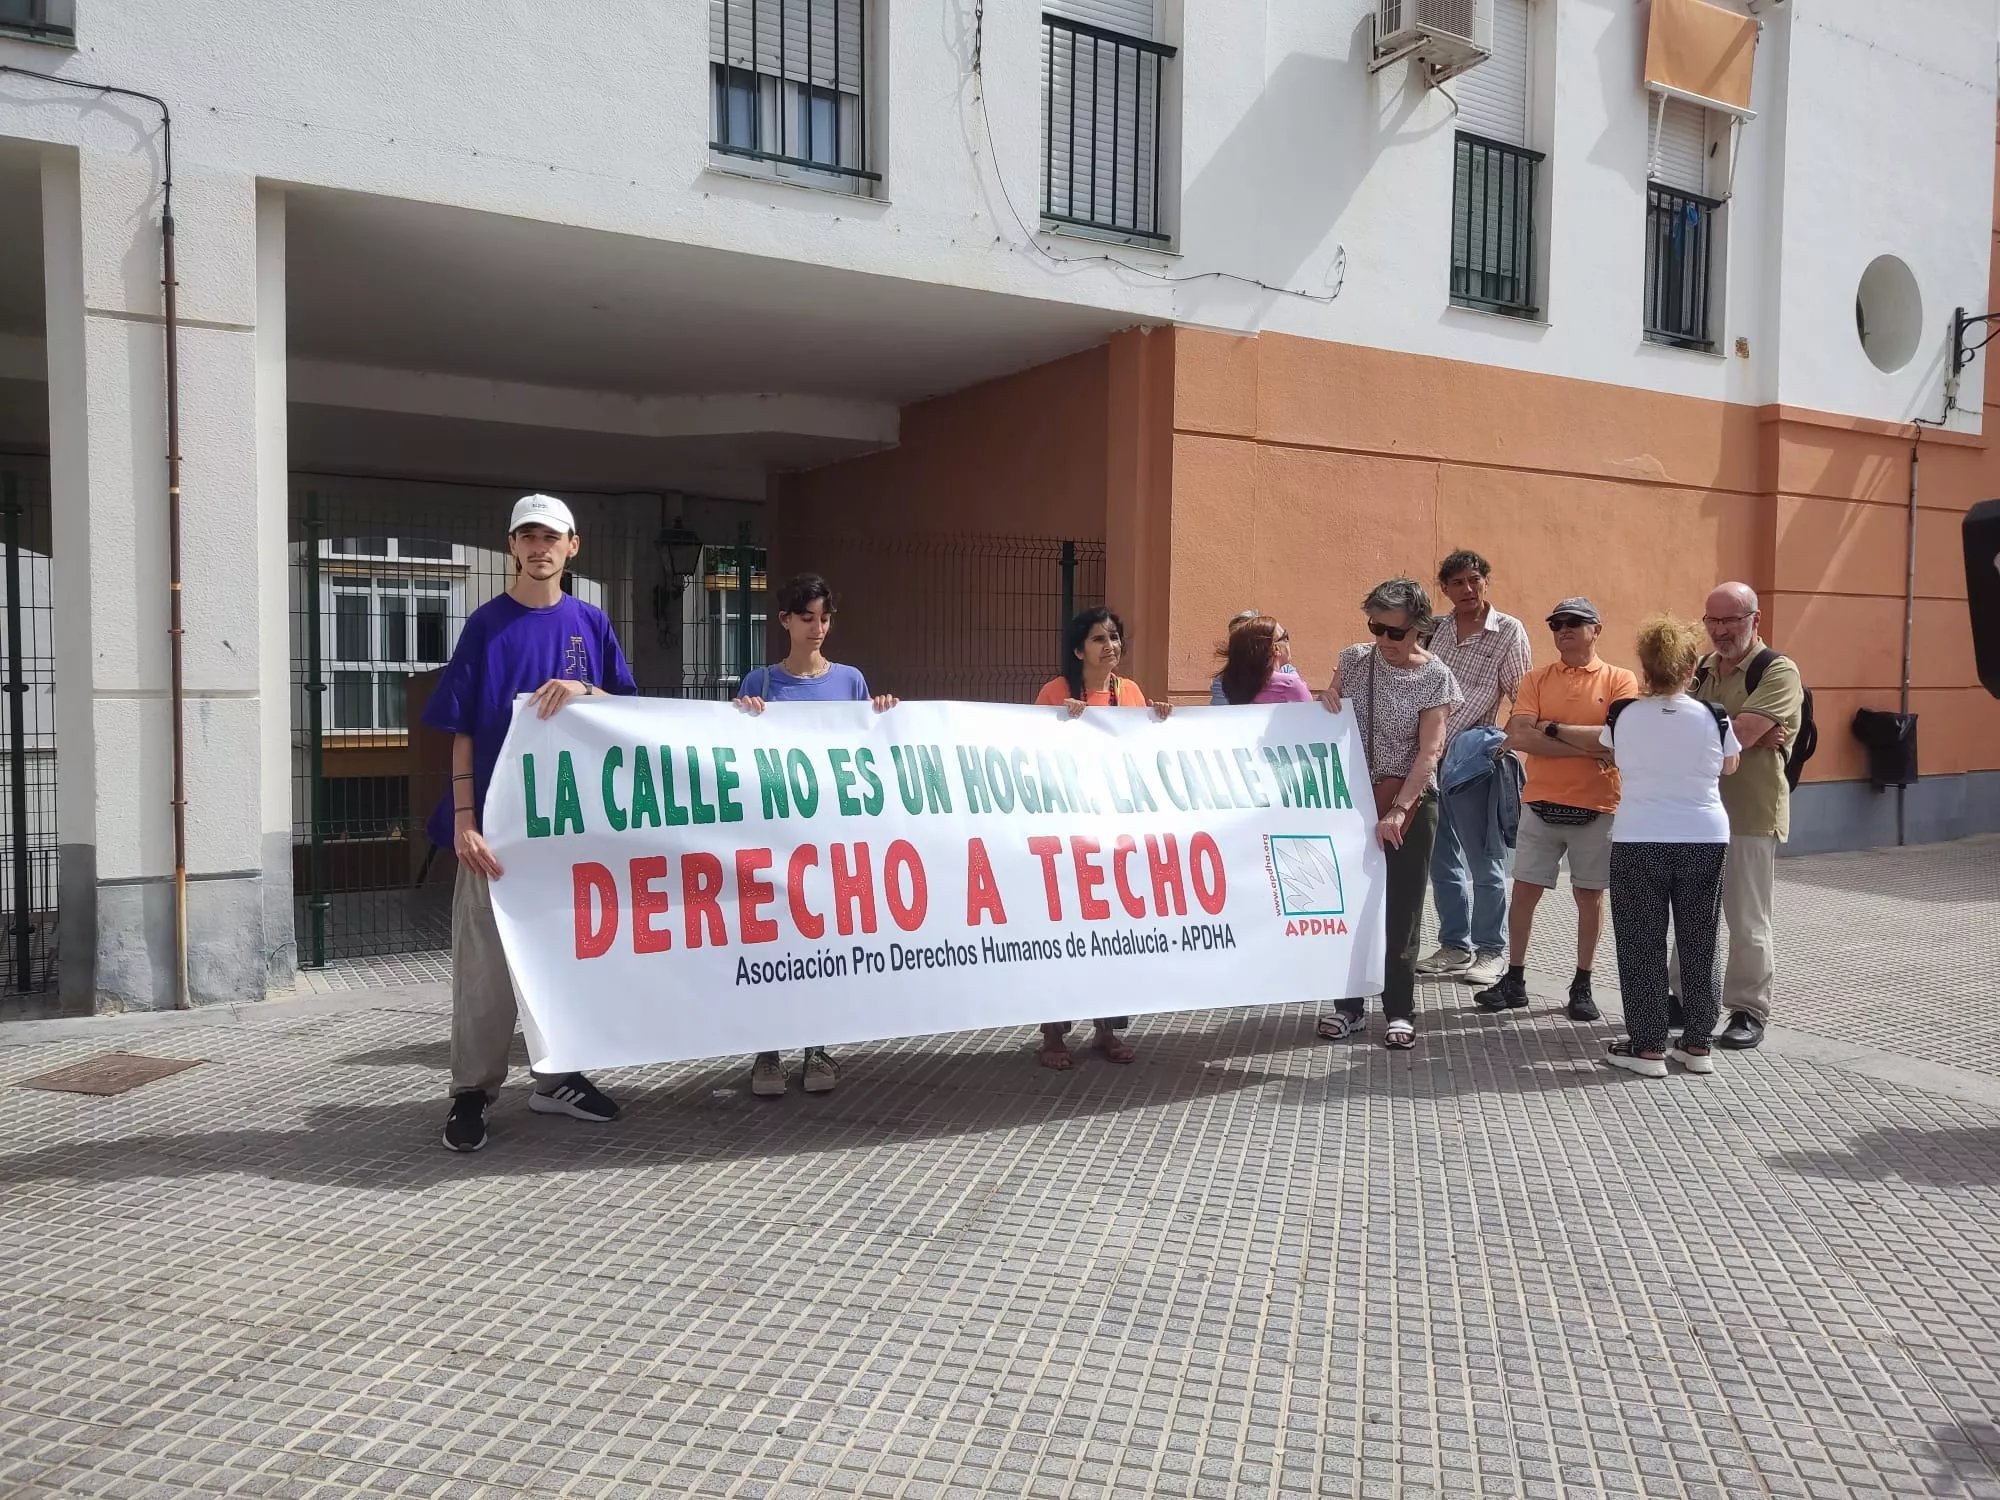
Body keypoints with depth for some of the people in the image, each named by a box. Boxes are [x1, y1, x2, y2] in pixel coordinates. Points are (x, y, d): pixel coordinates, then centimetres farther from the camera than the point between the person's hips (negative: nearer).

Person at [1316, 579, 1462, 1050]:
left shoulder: (1436, 678, -7)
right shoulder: (1353, 660, 3)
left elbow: (1429, 751, -13)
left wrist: (1397, 811, -20)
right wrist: (1326, 706, -9)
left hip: (1409, 800, -3)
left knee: (1402, 909, 1)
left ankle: (1400, 1012, 12)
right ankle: (1349, 1005, 17)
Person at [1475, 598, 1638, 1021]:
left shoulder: (1620, 681, -1)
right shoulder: (1536, 680, 4)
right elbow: (1518, 738, -10)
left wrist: (1554, 728, -16)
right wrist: (1587, 748, -16)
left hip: (1596, 808, -2)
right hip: (1541, 806, 2)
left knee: (1589, 896, 8)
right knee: (1524, 891, 5)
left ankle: (1582, 985, 19)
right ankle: (1514, 979, 17)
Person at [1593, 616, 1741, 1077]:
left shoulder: (1622, 715, -5)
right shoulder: (1713, 716, -4)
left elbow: (1604, 744, 15)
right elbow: (1728, 771, 10)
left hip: (1639, 842, -1)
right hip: (1706, 839, 2)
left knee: (1642, 945, 6)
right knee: (1699, 944, 12)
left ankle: (1647, 1046, 8)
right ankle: (1697, 1044, 19)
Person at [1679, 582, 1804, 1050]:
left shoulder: (1778, 672, -9)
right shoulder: (1703, 669, 12)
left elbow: (1738, 736, -22)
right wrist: (1754, 736, -15)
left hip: (1750, 815, -6)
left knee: (1747, 922, 2)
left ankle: (1749, 1013, 13)